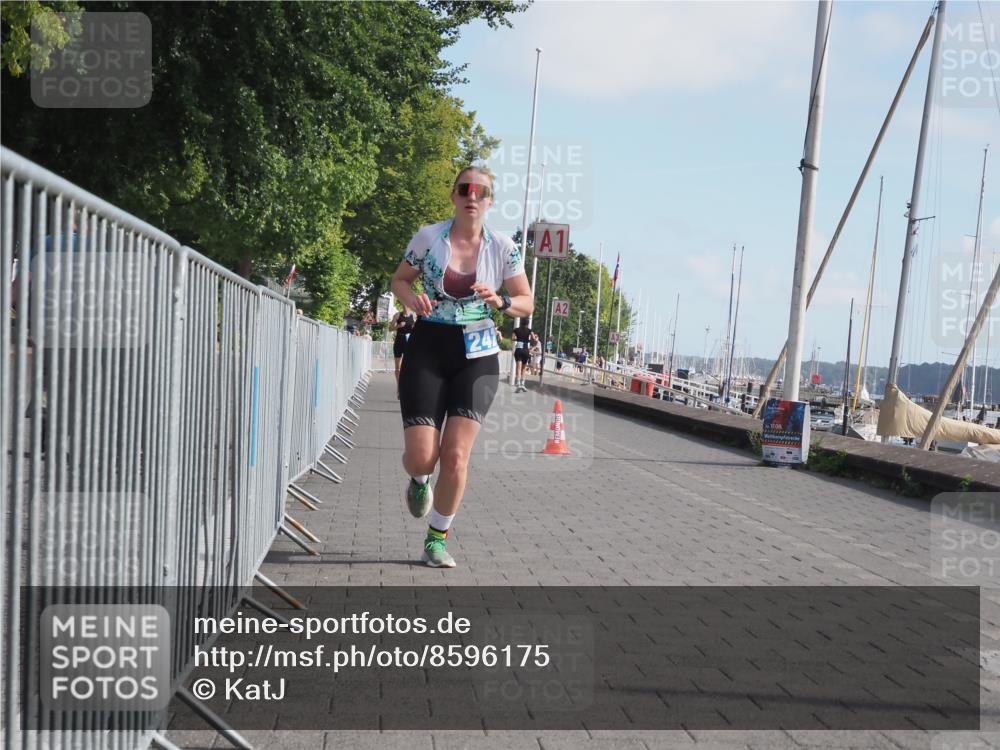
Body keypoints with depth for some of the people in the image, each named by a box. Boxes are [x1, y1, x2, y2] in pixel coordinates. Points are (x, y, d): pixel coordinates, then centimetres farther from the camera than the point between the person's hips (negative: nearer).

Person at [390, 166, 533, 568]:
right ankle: (419, 481, 32)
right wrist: (412, 298, -12)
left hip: (477, 355, 1)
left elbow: (527, 303, 7)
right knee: (421, 456, -8)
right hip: (428, 350, 0)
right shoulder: (428, 237, -3)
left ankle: (437, 540, 11)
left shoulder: (503, 248, -1)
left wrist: (500, 302, -15)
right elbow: (399, 279, 11)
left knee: (456, 455, -8)